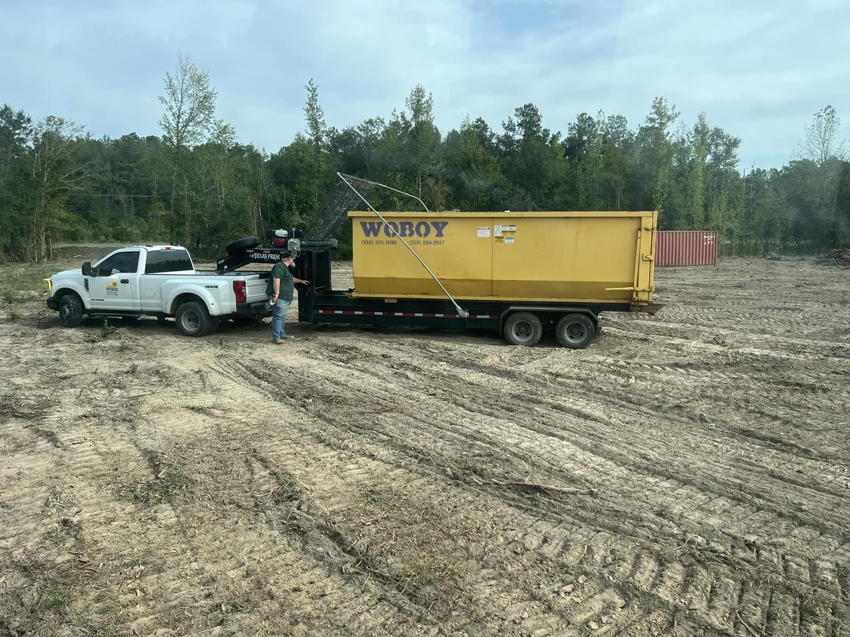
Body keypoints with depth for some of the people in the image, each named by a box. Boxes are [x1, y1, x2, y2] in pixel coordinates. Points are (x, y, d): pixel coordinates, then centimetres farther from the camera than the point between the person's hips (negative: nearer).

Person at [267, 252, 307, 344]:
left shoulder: (285, 267, 23)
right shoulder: (280, 266, -14)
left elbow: (291, 278, 40)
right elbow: (276, 280, -24)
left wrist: (301, 281, 50)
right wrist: (277, 294, -29)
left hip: (285, 298, 11)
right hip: (280, 298, -11)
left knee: (282, 317, 18)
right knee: (278, 317, -11)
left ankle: (282, 334, 28)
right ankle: (276, 337, -12)